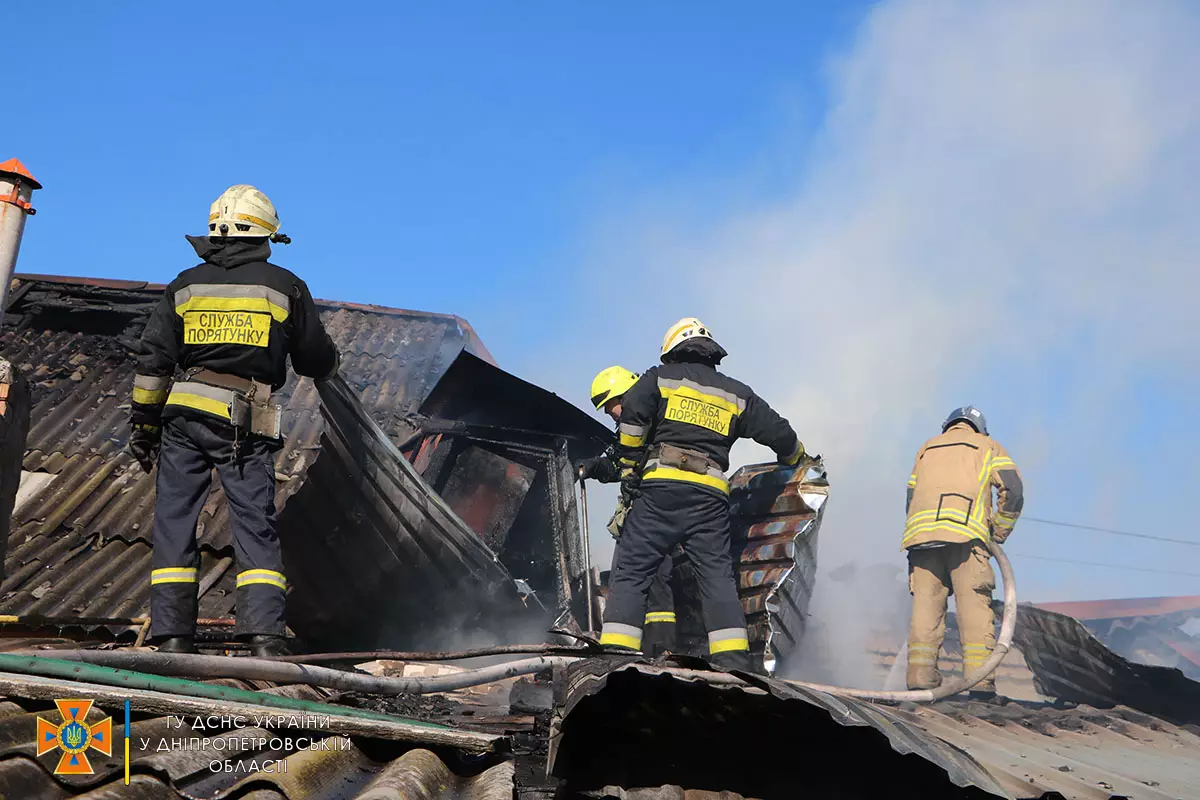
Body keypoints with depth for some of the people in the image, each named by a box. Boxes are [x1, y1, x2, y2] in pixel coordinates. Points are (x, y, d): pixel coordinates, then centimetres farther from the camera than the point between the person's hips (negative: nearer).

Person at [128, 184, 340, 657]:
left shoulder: (186, 285, 12)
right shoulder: (286, 286, 7)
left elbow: (153, 360, 9)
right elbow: (316, 360, 14)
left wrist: (143, 424, 15)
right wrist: (329, 365, 37)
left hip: (185, 413, 2)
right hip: (248, 424, -1)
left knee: (174, 522, 7)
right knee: (256, 526, 0)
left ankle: (173, 635, 3)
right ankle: (264, 635, -10)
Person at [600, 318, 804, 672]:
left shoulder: (659, 377, 12)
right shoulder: (736, 393, 21)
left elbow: (633, 414, -5)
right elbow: (778, 432, 20)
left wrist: (628, 467, 2)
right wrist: (796, 456, 41)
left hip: (661, 486, -2)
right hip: (710, 492, 2)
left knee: (632, 571, -1)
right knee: (717, 576, 3)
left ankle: (616, 650, -11)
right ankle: (733, 661, -5)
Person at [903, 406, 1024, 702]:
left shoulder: (926, 449, 31)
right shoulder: (988, 446, 22)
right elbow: (1012, 491, 8)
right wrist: (999, 534, 16)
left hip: (920, 532, 3)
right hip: (966, 533, -3)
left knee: (925, 606, 3)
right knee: (975, 607, -5)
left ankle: (920, 677, -6)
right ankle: (980, 681, -13)